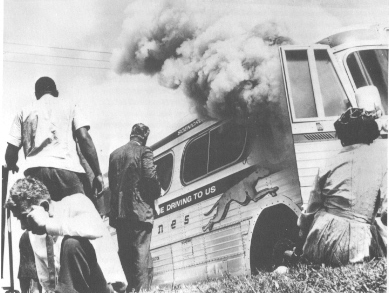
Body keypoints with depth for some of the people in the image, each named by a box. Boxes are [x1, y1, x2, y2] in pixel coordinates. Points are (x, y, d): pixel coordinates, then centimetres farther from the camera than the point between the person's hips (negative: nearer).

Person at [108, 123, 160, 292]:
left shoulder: (114, 154, 13)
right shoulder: (144, 152, -4)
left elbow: (111, 182, 12)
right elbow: (151, 177, -12)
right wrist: (156, 193, 4)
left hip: (118, 212, 5)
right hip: (139, 210, -5)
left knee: (125, 252, 11)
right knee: (141, 251, -4)